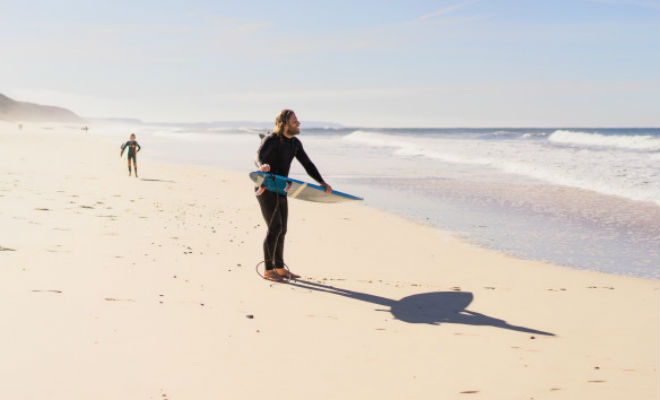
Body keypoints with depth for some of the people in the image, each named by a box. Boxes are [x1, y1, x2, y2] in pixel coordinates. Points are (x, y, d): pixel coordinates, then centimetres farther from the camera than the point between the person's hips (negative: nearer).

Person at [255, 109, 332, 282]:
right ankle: (268, 270, -4)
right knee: (274, 228, -12)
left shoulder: (295, 143, 6)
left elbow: (307, 164, 10)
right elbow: (259, 156, -36)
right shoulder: (271, 140, -18)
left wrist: (321, 182, -1)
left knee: (281, 230, 11)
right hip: (266, 189, -8)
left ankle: (279, 268, 22)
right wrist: (262, 165, -60)